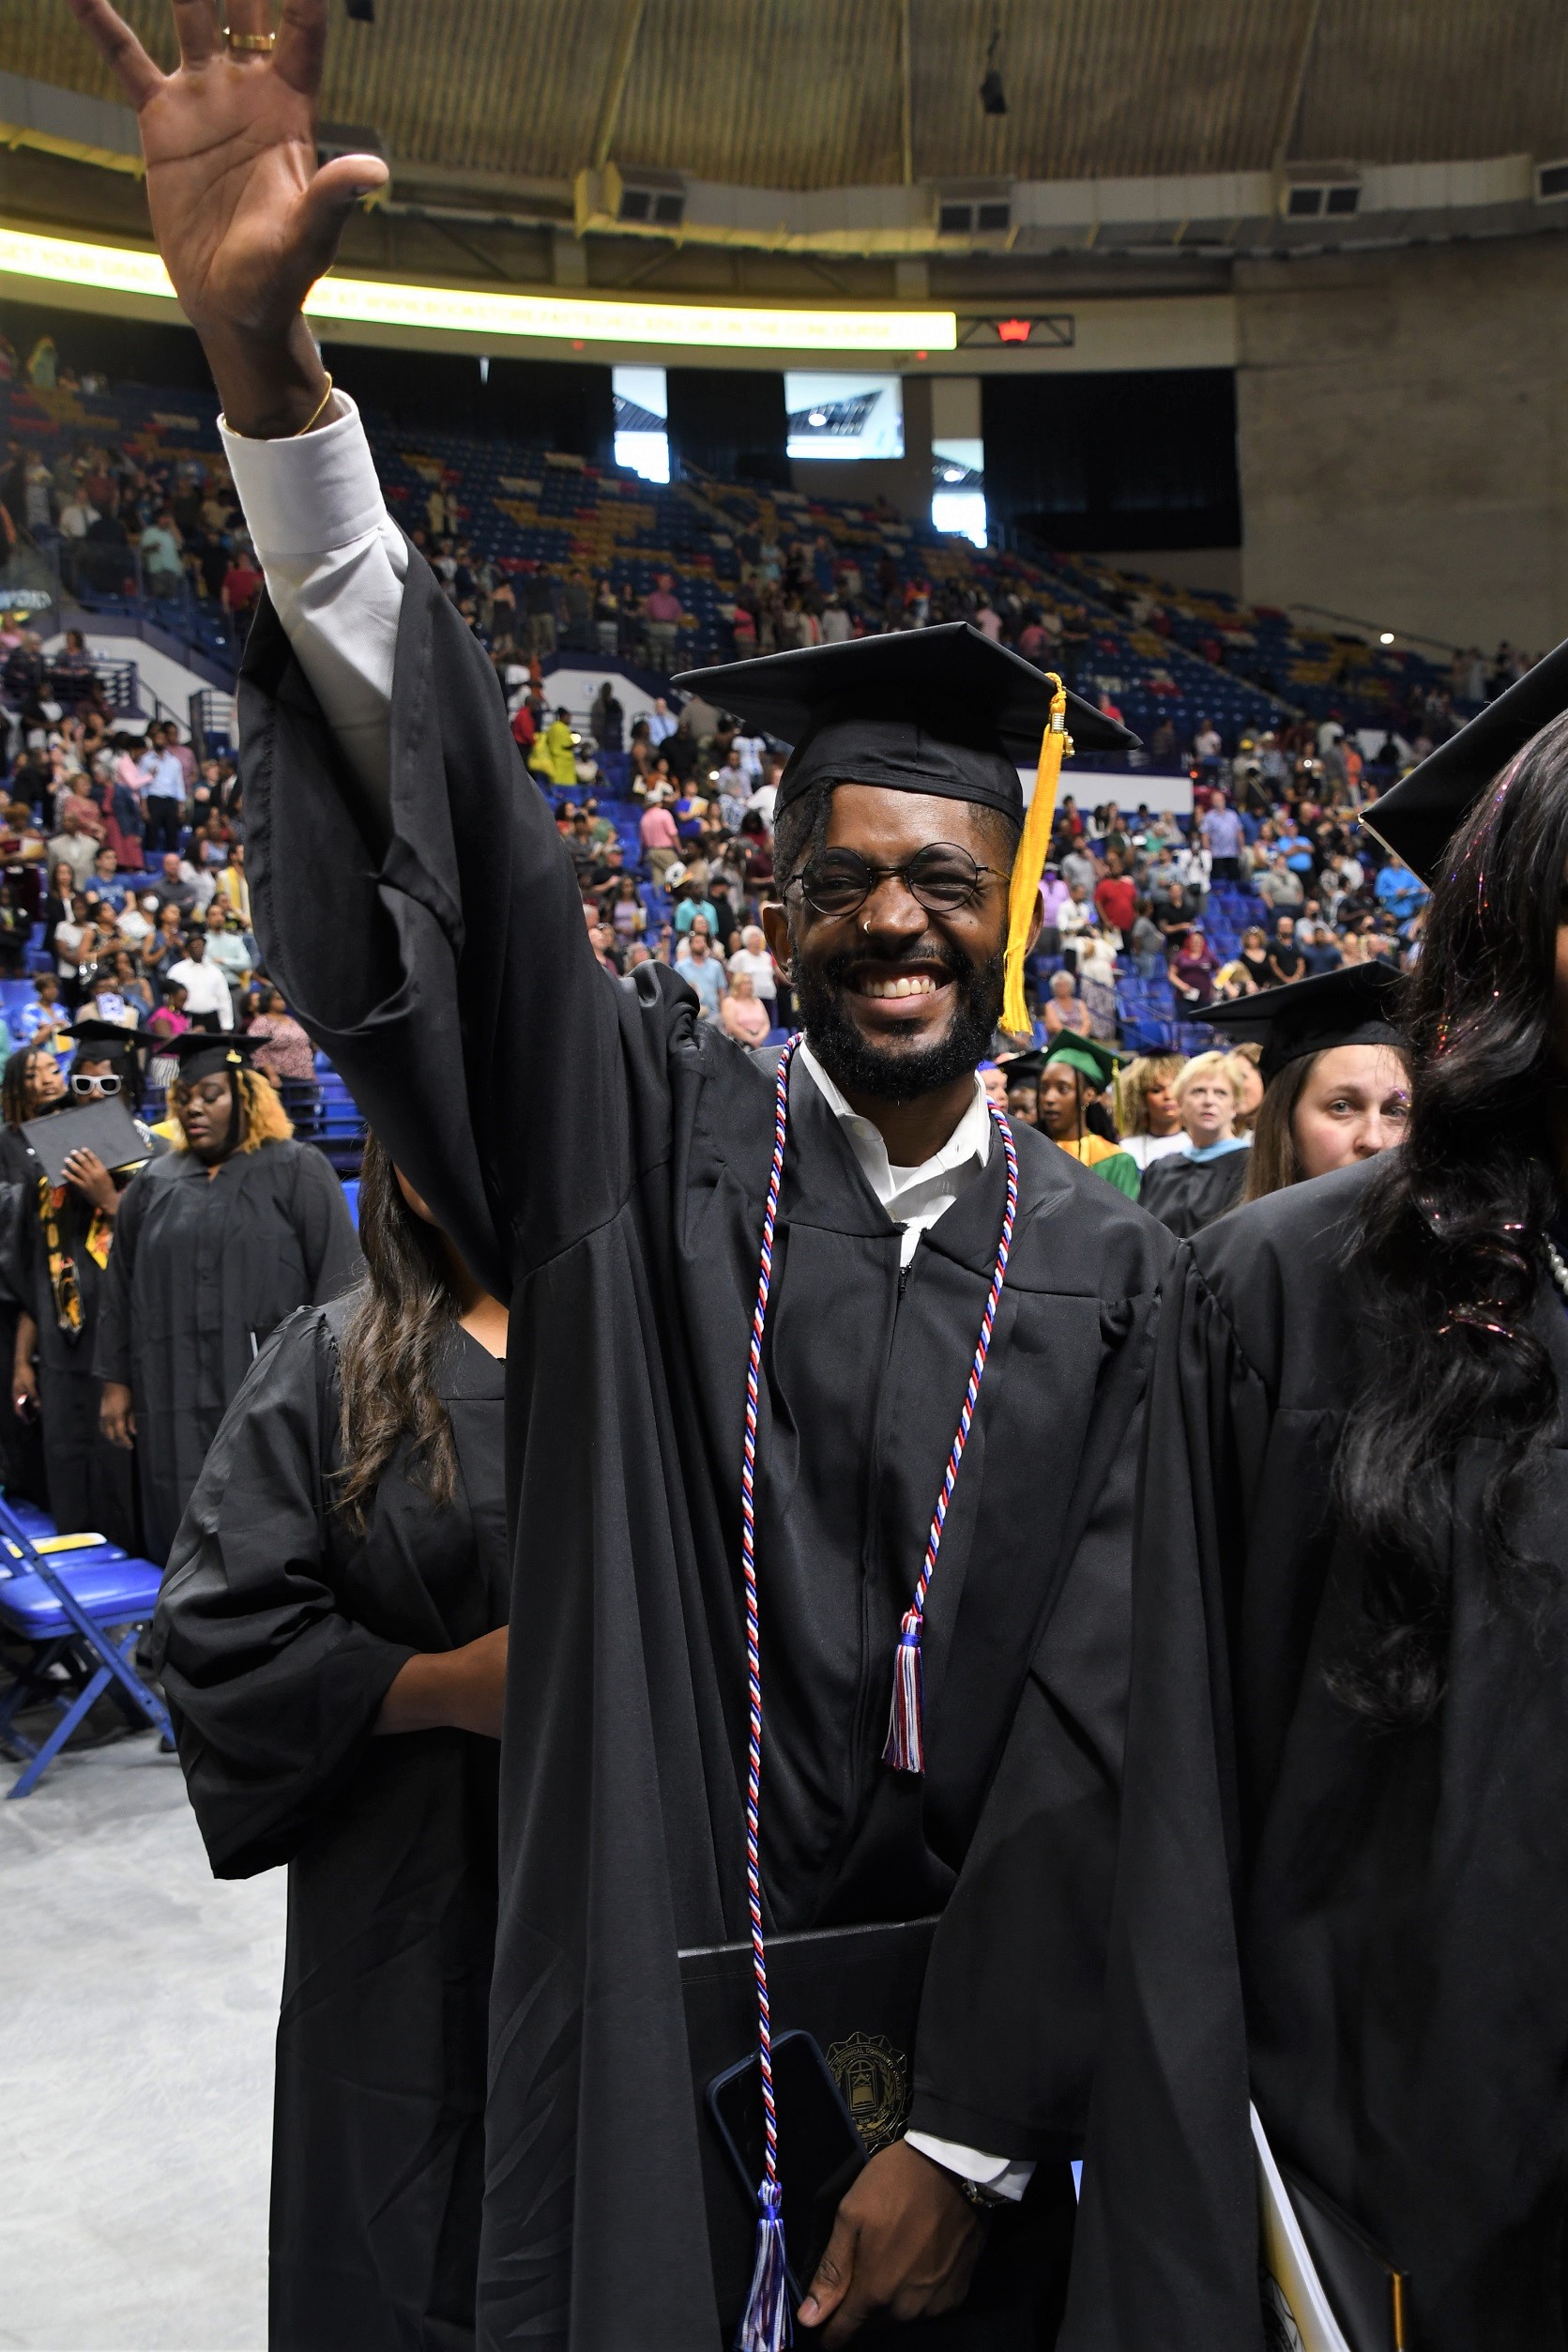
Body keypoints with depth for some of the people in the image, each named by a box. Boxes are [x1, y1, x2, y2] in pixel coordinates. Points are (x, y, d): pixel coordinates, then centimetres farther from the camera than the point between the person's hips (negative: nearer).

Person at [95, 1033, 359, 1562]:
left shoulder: (297, 1171, 2)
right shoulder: (153, 1183, 14)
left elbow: (338, 1276, -4)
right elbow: (121, 1287, 16)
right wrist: (116, 1380, 11)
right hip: (176, 1404, 4)